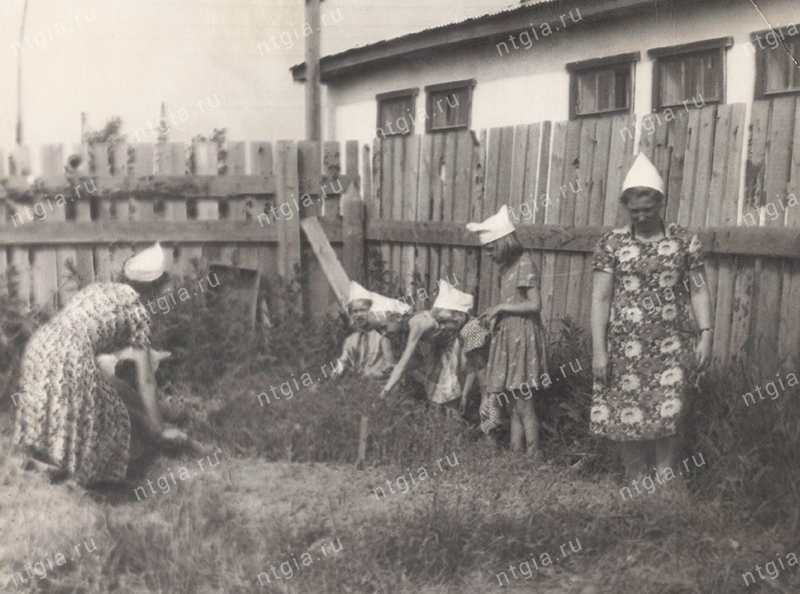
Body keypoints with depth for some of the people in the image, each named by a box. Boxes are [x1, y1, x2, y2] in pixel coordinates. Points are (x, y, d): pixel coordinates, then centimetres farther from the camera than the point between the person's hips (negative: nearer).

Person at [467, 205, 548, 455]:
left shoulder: (524, 264, -12)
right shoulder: (508, 267, 14)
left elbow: (534, 305, -17)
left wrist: (500, 307, -12)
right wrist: (494, 315, 2)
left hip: (522, 339, -8)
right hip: (508, 338, 8)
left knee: (523, 405, -3)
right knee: (512, 402, 10)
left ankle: (534, 454, 6)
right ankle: (515, 450, 15)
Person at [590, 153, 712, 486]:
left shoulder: (685, 241, 5)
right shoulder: (611, 244, 2)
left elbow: (699, 291, 7)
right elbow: (600, 298, 0)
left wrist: (706, 334, -4)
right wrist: (598, 349, -5)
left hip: (672, 346, 0)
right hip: (625, 348, 0)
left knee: (668, 420, -4)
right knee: (628, 419, 4)